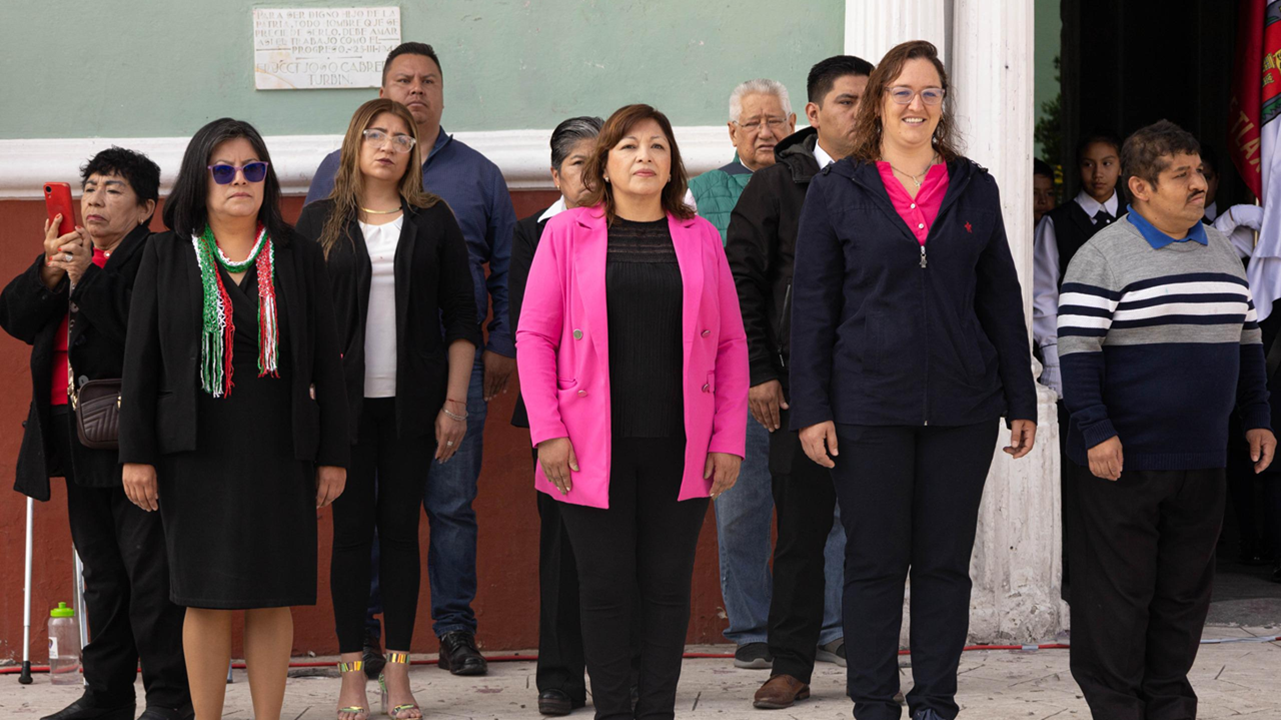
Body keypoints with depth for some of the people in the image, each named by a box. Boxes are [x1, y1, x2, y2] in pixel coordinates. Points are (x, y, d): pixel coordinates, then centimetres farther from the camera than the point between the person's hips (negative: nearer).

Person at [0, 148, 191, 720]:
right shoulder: (68, 256, 17)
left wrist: (85, 278, -20)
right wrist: (49, 273, -9)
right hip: (79, 437, 8)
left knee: (150, 569, -6)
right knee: (101, 572, 15)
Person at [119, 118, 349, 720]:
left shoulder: (299, 257, 7)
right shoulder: (166, 257, 5)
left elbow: (326, 363, 7)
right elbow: (140, 360, 3)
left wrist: (333, 454, 3)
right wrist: (137, 454, -3)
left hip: (279, 449, 1)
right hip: (197, 450, -1)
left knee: (274, 597, 2)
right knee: (207, 597, 0)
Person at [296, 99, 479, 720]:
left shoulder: (433, 221, 6)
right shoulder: (320, 221, 5)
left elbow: (461, 317, 5)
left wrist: (455, 401, -1)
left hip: (412, 403, 0)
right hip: (343, 402, 0)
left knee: (401, 527, 3)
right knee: (352, 528, 1)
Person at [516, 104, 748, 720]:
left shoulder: (700, 238, 9)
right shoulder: (567, 233, 4)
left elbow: (731, 345, 9)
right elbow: (534, 337, 2)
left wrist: (729, 438, 2)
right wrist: (548, 432, -7)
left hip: (680, 449, 2)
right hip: (594, 449, -2)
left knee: (668, 586, 4)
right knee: (606, 586, 0)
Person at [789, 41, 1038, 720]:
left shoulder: (974, 188, 9)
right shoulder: (836, 188, 3)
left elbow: (1001, 300, 12)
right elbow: (812, 305, 2)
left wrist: (1021, 402, 8)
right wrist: (812, 408, -5)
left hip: (962, 408, 2)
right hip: (868, 404, -2)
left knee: (945, 561, 6)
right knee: (874, 561, 3)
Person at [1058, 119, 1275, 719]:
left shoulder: (1221, 252, 14)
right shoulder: (1103, 257, -7)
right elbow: (1078, 349, -11)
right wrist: (1096, 432, -17)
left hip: (1201, 460, 6)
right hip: (1122, 459, -6)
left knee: (1186, 585, 10)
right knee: (1119, 587, -1)